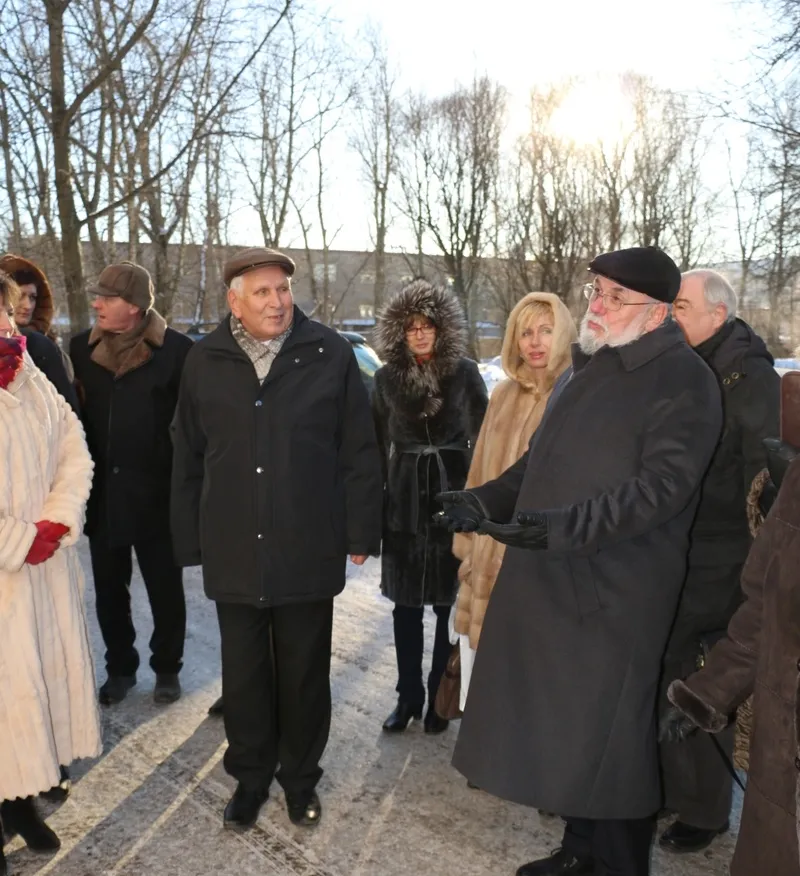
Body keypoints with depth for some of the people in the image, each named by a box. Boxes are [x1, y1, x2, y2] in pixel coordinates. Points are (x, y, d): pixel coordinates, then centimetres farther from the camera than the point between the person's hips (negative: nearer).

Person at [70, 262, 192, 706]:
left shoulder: (176, 348, -11)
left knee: (165, 588, 11)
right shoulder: (83, 347, 3)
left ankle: (167, 668, 29)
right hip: (101, 491, 4)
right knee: (109, 588, 14)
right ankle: (120, 667, 32)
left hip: (156, 492, -4)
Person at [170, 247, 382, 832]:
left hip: (308, 549, -1)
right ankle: (250, 777, 35)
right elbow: (187, 460, 7)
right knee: (244, 673, 14)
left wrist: (360, 532, -4)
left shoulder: (330, 354, -5)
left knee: (305, 672, 13)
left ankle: (301, 777, 34)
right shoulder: (206, 362, 2)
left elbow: (359, 451, -2)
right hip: (234, 552, 2)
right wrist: (190, 542, 6)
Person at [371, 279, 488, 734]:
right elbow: (376, 444, 8)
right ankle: (408, 696, 21)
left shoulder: (464, 372, -3)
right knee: (405, 605, 8)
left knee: (449, 603, 5)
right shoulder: (388, 378, 3)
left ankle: (440, 697, 19)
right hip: (404, 499, 2)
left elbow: (483, 436, 0)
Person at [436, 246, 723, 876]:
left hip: (613, 592, -8)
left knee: (606, 739, 5)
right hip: (549, 580, 8)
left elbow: (662, 484, -21)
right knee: (559, 727, 17)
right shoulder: (590, 370, 15)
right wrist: (487, 501, 10)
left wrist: (559, 527, -30)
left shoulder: (683, 379, -11)